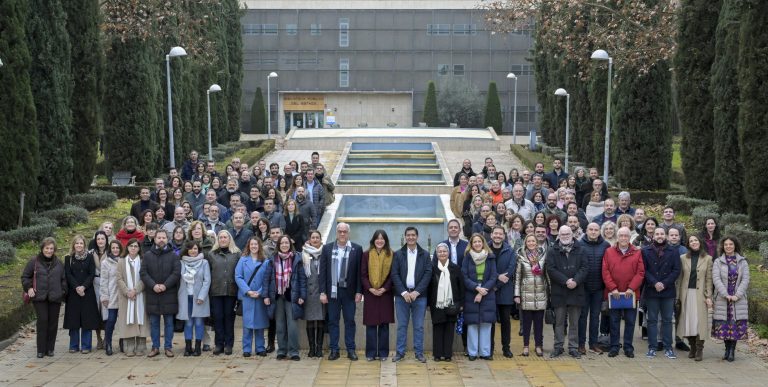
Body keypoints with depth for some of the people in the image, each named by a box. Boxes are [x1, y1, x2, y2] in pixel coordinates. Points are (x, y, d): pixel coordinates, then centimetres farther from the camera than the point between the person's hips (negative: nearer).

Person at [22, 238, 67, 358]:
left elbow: (64, 279, 16)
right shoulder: (34, 261, 3)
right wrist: (29, 288, -4)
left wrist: (63, 291, 5)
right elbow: (25, 277, 9)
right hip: (39, 297, -2)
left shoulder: (58, 263, 10)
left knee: (53, 323, 3)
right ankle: (41, 350, 0)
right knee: (42, 321, -8)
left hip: (55, 298, 2)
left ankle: (50, 348, 13)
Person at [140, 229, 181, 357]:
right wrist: (153, 285, -13)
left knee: (169, 322, 4)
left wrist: (165, 285, -15)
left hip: (169, 293, -1)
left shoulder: (173, 255, 3)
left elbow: (177, 272, -5)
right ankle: (155, 347, 14)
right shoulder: (147, 255, 6)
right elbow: (143, 273, 0)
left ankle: (168, 347, 11)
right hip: (152, 294, 1)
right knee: (154, 322, 6)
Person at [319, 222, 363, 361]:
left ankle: (351, 350, 12)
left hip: (349, 292, -1)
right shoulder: (327, 248, 3)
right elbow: (323, 271, 2)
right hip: (332, 291, 1)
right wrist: (322, 292, -4)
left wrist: (359, 292, -4)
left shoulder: (357, 249, 1)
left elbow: (359, 272, 0)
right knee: (333, 321, 6)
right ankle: (334, 350, 13)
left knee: (350, 321, 5)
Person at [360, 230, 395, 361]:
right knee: (371, 324, 0)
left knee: (384, 324, 3)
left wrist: (384, 288, -11)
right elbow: (363, 275, 2)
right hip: (370, 293, 0)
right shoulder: (366, 255, 3)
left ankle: (383, 353, 9)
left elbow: (392, 275, 1)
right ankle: (371, 353, 5)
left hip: (385, 293, 0)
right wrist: (370, 288, -11)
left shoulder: (391, 255, 3)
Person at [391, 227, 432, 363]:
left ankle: (419, 353, 11)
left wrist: (416, 292, -11)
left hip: (419, 295, 0)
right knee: (401, 325, 4)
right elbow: (394, 275, -1)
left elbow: (428, 274, -2)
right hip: (402, 295, 0)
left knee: (419, 326, 4)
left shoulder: (425, 255, 5)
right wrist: (404, 292, -11)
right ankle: (400, 352, 11)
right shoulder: (398, 254, 5)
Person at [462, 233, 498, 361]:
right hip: (470, 295, -1)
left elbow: (493, 277, 0)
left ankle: (485, 352, 8)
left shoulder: (490, 258, 3)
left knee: (486, 324, 1)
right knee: (472, 324, 0)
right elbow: (464, 277, -3)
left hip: (487, 296, 1)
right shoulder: (467, 258, 1)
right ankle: (472, 352, 7)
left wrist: (483, 291, -10)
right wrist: (477, 287, -16)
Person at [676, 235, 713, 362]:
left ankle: (699, 350, -2)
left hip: (700, 294, -2)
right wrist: (678, 296, 2)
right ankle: (692, 347, 12)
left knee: (699, 321, -5)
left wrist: (709, 296, -4)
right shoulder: (683, 258, 7)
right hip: (686, 293, 2)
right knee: (688, 321, 3)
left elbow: (709, 279, 2)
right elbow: (679, 278, 7)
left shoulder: (707, 259, 3)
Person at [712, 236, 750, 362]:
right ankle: (727, 349, 13)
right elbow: (716, 279, -5)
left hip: (738, 300, 0)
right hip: (722, 299, 0)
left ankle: (732, 350, 5)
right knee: (724, 325, 0)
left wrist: (737, 295, -12)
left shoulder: (742, 262, 7)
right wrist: (726, 295, -15)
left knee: (736, 325, -2)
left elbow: (745, 280, 0)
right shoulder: (718, 262, 5)